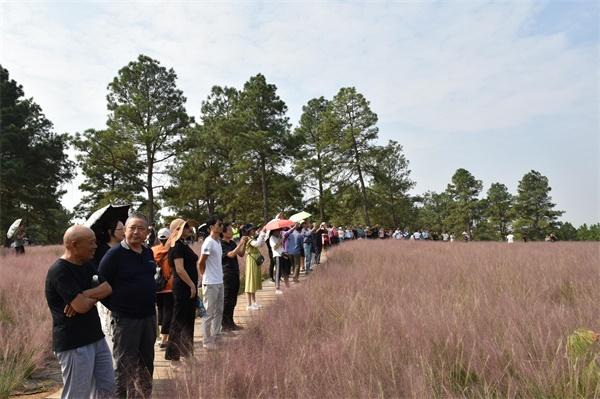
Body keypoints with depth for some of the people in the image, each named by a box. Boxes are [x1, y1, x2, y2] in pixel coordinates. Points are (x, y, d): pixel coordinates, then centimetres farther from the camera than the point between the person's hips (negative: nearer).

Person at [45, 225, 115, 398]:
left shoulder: (87, 264, 9)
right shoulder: (59, 271, -18)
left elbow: (109, 288, 1)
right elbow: (82, 306, -23)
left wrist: (85, 296, -16)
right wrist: (96, 295, -2)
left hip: (96, 338, 8)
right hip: (74, 344, -8)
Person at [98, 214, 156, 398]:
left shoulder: (148, 253, 6)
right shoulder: (115, 253, -13)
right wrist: (116, 306, -13)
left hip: (149, 316, 6)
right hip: (126, 318, -6)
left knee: (146, 363, 16)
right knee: (124, 366, 3)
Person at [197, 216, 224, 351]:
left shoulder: (218, 241, 10)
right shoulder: (209, 242, -16)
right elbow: (201, 263, -14)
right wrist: (206, 277, -3)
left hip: (219, 282, 8)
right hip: (210, 284, -8)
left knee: (219, 311, 14)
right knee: (209, 313, 1)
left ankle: (214, 338, 25)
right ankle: (206, 341, 12)